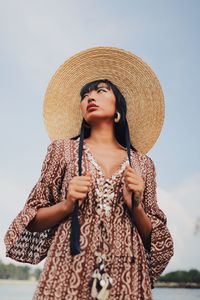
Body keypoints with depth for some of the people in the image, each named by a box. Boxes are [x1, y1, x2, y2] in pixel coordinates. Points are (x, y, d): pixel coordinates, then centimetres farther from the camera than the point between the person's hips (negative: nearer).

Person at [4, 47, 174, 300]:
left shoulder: (142, 163, 8)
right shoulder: (63, 149, 5)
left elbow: (153, 238, 10)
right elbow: (33, 220, 6)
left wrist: (135, 207, -8)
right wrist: (66, 205, -12)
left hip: (127, 279, 2)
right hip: (69, 275, -1)